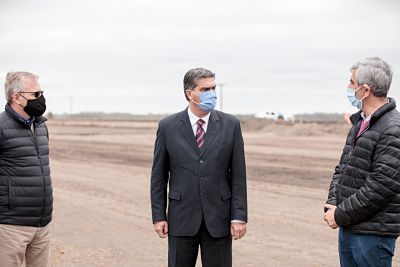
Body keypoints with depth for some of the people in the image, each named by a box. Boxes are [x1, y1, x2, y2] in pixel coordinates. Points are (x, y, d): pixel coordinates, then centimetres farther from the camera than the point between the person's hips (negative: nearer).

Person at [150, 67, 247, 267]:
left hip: (218, 219, 0)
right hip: (181, 218, 0)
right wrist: (158, 216, -2)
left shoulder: (230, 125, 0)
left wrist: (239, 217, -6)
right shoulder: (168, 127, -1)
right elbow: (159, 176, 3)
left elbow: (238, 175, 0)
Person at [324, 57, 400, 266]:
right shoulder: (360, 123, 12)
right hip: (348, 227, 9)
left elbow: (381, 186, -22)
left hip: (373, 233, -9)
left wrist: (341, 215, -15)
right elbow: (342, 168, 17)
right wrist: (332, 206, 1)